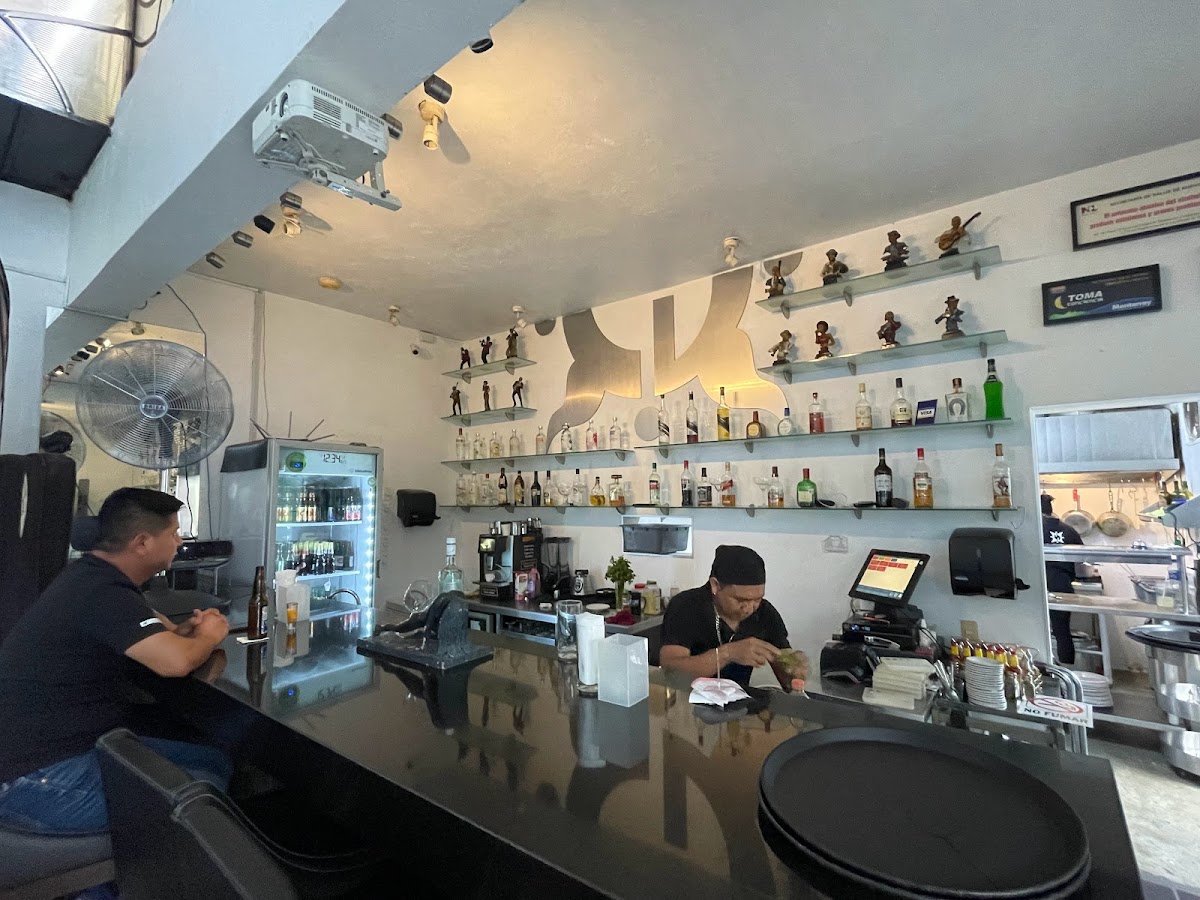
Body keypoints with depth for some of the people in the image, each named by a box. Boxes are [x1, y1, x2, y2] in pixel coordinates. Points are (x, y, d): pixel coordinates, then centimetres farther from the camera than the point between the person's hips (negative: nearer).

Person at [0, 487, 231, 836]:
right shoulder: (102, 594, -25)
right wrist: (207, 637, -13)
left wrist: (185, 630, 0)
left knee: (214, 763, 9)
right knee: (207, 793, -18)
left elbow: (145, 632, 23)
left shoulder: (92, 575, 8)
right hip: (34, 777, -10)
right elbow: (175, 662, -37)